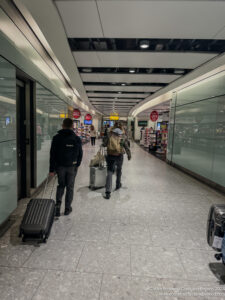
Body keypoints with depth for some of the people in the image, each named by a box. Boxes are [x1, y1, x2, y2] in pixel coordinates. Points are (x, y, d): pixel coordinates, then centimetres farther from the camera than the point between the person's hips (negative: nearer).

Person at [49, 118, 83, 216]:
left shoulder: (56, 138, -5)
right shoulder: (77, 139, -5)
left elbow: (52, 154, -5)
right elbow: (80, 154, 2)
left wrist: (52, 169, 0)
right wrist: (77, 165, 17)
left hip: (60, 166, 1)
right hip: (72, 167, 0)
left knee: (61, 185, 19)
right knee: (70, 187, 12)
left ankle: (58, 204, 4)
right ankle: (67, 208, 21)